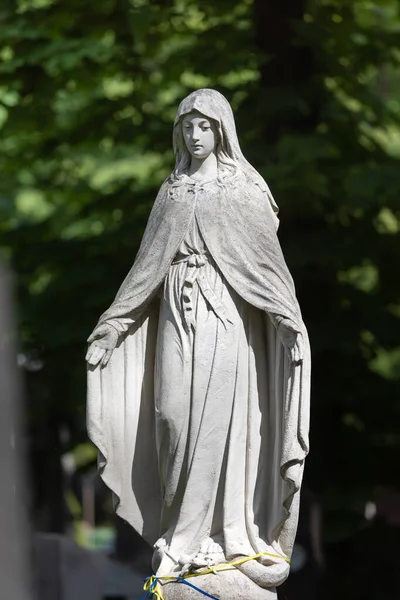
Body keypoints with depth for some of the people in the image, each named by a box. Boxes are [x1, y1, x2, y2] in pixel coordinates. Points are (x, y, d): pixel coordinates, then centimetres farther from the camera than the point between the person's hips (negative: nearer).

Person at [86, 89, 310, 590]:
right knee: (174, 417, -3)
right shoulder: (172, 191, 15)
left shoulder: (244, 188, 2)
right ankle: (185, 535, 3)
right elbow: (148, 263, 16)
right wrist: (111, 329, 13)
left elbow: (268, 256, -6)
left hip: (225, 314, -4)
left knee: (217, 416, -9)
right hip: (176, 315, 4)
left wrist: (289, 317, -20)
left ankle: (204, 536, -5)